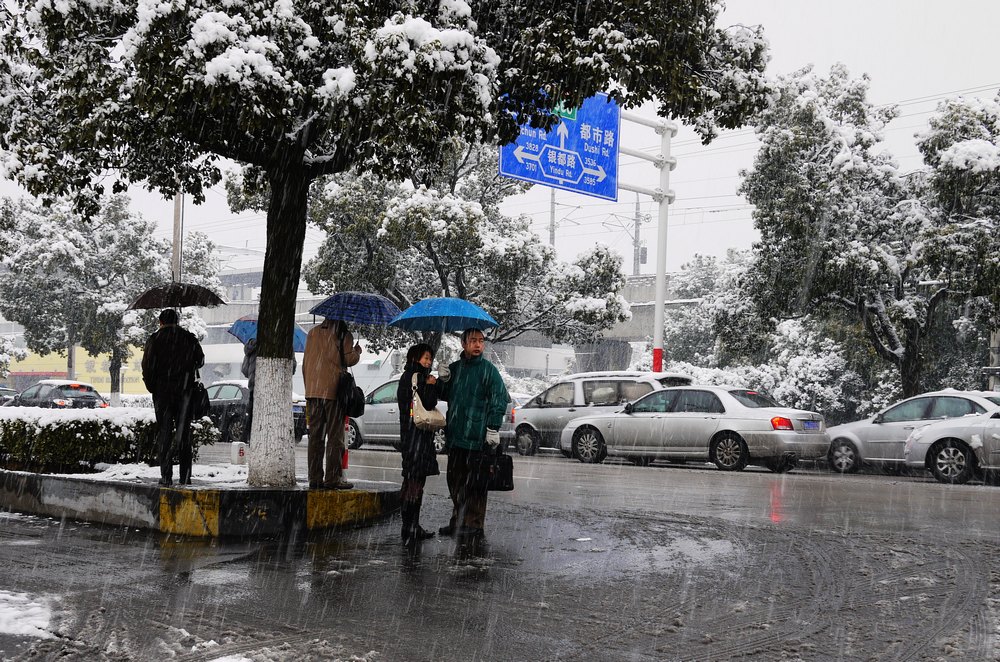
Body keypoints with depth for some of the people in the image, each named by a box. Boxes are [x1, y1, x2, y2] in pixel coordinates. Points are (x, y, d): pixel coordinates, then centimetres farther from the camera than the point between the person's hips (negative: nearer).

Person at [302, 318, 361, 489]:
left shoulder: (313, 333, 12)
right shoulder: (343, 335, -4)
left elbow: (305, 362, 13)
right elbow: (350, 359, -9)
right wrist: (358, 351, 13)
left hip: (312, 391, 5)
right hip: (333, 390, -5)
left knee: (315, 436, 9)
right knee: (335, 437, 0)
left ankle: (315, 478, 8)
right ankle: (332, 479, -3)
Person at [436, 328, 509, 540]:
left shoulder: (488, 370, -4)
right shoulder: (454, 368, 14)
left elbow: (499, 400, -9)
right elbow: (444, 396, 23)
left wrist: (493, 428, -15)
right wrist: (443, 381, 2)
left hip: (477, 438, -6)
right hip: (455, 436, 7)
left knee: (474, 484, -4)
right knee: (455, 481, 13)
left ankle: (474, 526, 2)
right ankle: (458, 522, 25)